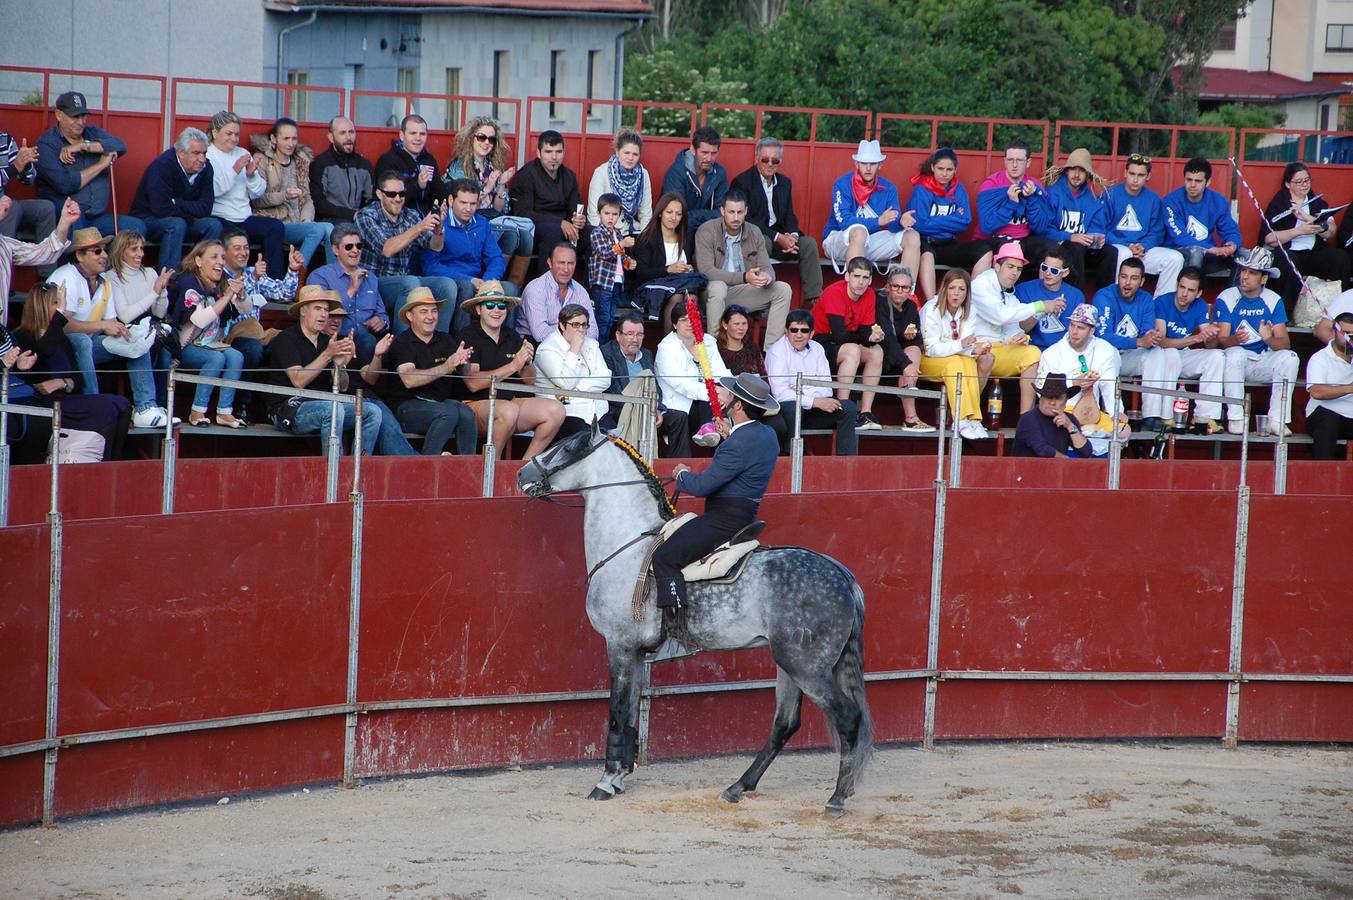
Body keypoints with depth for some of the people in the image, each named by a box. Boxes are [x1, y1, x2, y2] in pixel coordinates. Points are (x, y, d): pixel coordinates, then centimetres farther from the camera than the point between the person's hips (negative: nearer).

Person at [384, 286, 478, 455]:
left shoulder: (447, 341, 15)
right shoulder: (401, 344, 0)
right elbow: (409, 380, -16)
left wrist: (463, 363, -20)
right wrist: (446, 368, -25)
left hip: (443, 401, 4)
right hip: (408, 406, -4)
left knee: (467, 414, -27)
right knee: (449, 413, -32)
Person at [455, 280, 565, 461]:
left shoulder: (512, 337, 15)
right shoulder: (469, 336, -4)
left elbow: (530, 382, 14)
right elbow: (473, 383, -17)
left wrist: (527, 363, -9)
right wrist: (513, 366, -19)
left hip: (512, 401, 7)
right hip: (476, 404, -7)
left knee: (556, 410, -14)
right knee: (508, 410, -37)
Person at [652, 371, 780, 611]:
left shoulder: (738, 445, -22)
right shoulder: (768, 435, 9)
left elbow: (701, 486, -20)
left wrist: (683, 474, 1)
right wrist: (729, 436, 24)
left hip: (724, 519, -11)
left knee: (664, 557, -17)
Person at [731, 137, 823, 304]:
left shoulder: (785, 183, 15)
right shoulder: (742, 182, -7)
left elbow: (789, 216, 12)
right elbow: (747, 220, -14)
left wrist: (792, 235, -13)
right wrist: (778, 238, -21)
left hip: (780, 237, 6)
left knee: (809, 243, -15)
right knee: (764, 243, -38)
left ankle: (814, 301, -18)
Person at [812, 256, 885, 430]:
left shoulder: (869, 295, 0)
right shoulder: (835, 292, -22)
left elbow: (865, 332, -4)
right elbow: (839, 335, -29)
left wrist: (874, 335, -27)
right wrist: (868, 337, -26)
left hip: (841, 345, 7)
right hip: (819, 344, -7)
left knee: (876, 351, -14)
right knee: (852, 350, -32)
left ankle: (866, 413, -15)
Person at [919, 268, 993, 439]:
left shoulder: (968, 312, 0)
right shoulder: (932, 309, -17)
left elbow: (966, 344, -8)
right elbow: (931, 348, -23)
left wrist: (975, 350, -33)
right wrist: (960, 345, -37)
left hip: (957, 359, 5)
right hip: (927, 361, -5)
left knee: (969, 362, -29)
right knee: (955, 363, -33)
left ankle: (971, 417, -32)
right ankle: (962, 420, -40)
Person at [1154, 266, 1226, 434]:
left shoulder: (1200, 306, -1)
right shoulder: (1162, 303, -16)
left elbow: (1210, 345, -8)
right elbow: (1161, 341, -27)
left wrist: (1211, 336, -34)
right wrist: (1195, 338, -36)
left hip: (1184, 360, 5)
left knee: (1217, 355, -17)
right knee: (1171, 353, -36)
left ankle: (1205, 417, -22)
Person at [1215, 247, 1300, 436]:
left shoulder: (1273, 301, 1)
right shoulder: (1226, 298, -5)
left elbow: (1285, 343, -8)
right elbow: (1221, 340, -13)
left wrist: (1269, 339, -32)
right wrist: (1235, 339, -37)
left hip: (1263, 362, 2)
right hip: (1235, 362, -2)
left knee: (1289, 357, -25)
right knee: (1236, 353, -35)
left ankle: (1277, 420, -24)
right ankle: (1235, 418, -31)